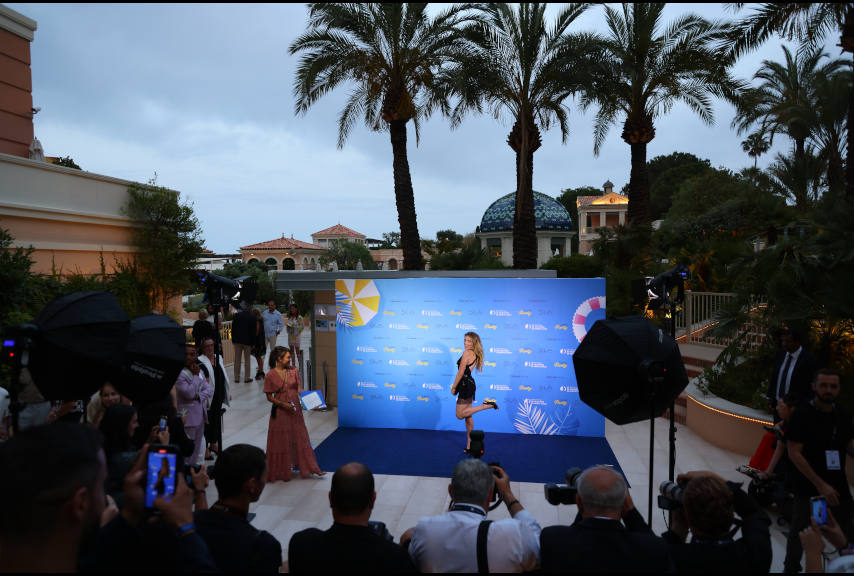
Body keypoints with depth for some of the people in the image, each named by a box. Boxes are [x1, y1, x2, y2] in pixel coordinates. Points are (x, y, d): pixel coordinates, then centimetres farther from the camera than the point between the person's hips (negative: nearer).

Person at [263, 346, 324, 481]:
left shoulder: (293, 370, -1)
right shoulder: (270, 375, -11)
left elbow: (298, 389, 2)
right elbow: (269, 397, -7)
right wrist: (283, 404, -19)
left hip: (295, 409, 3)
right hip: (280, 412, -3)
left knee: (300, 438, 11)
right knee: (281, 442, 8)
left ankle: (311, 468, 19)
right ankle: (282, 472, 24)